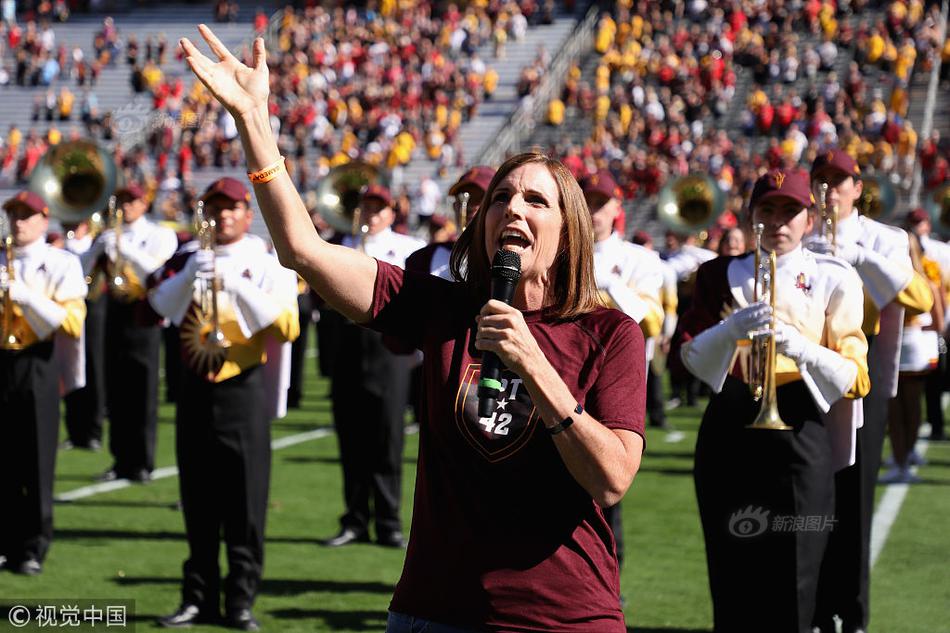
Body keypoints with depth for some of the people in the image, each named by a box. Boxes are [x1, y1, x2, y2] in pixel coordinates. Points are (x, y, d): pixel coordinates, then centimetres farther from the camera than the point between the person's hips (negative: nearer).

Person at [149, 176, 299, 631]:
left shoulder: (266, 265, 0)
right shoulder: (187, 258, 9)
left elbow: (286, 327, -13)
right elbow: (158, 307, -5)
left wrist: (236, 283, -21)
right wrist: (190, 274, -21)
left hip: (243, 390, -3)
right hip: (195, 389, 3)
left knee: (245, 502, -3)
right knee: (199, 501, 7)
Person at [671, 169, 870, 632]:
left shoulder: (833, 280, 6)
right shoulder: (721, 275, 12)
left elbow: (855, 380, -1)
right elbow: (682, 358, 3)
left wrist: (798, 345, -18)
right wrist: (731, 329, -15)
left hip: (800, 434, -2)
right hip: (729, 433, 2)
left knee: (791, 587, -4)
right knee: (732, 579, 5)